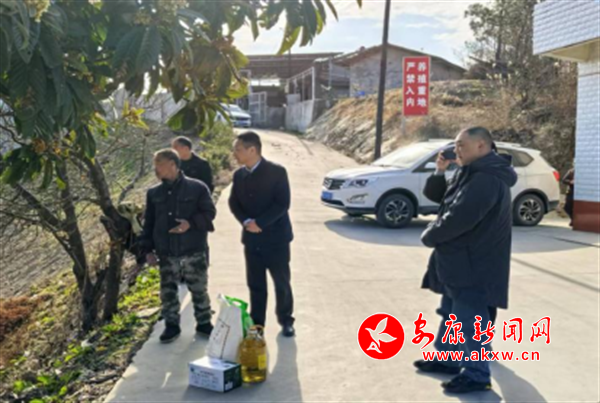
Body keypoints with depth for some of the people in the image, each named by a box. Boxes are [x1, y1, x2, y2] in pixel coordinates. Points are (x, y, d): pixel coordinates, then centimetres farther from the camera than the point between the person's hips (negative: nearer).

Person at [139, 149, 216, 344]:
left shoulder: (197, 188, -5)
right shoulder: (154, 193, 6)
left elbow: (209, 212, -4)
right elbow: (148, 223, 9)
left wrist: (191, 223, -22)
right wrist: (148, 249, 3)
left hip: (194, 251, -3)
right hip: (166, 253, 3)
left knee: (199, 289, 8)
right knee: (168, 292, 8)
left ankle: (204, 323, 24)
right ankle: (171, 325, 23)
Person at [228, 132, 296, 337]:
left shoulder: (276, 171, -11)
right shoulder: (239, 174, 6)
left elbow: (282, 203, -17)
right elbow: (234, 202, 5)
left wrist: (260, 222, -21)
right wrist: (246, 221, -14)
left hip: (275, 237, -4)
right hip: (251, 239, 4)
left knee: (282, 282, 7)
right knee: (255, 284, 10)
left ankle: (286, 321, 24)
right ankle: (257, 323, 21)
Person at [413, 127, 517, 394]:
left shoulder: (487, 178, -22)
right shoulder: (472, 173, 12)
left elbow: (459, 218, -28)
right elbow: (436, 195, 18)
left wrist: (430, 236, -13)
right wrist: (439, 172, -1)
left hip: (474, 264, -11)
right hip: (459, 260, 11)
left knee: (470, 320, -3)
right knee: (452, 313, 21)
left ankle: (476, 375, 7)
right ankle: (447, 359, 34)